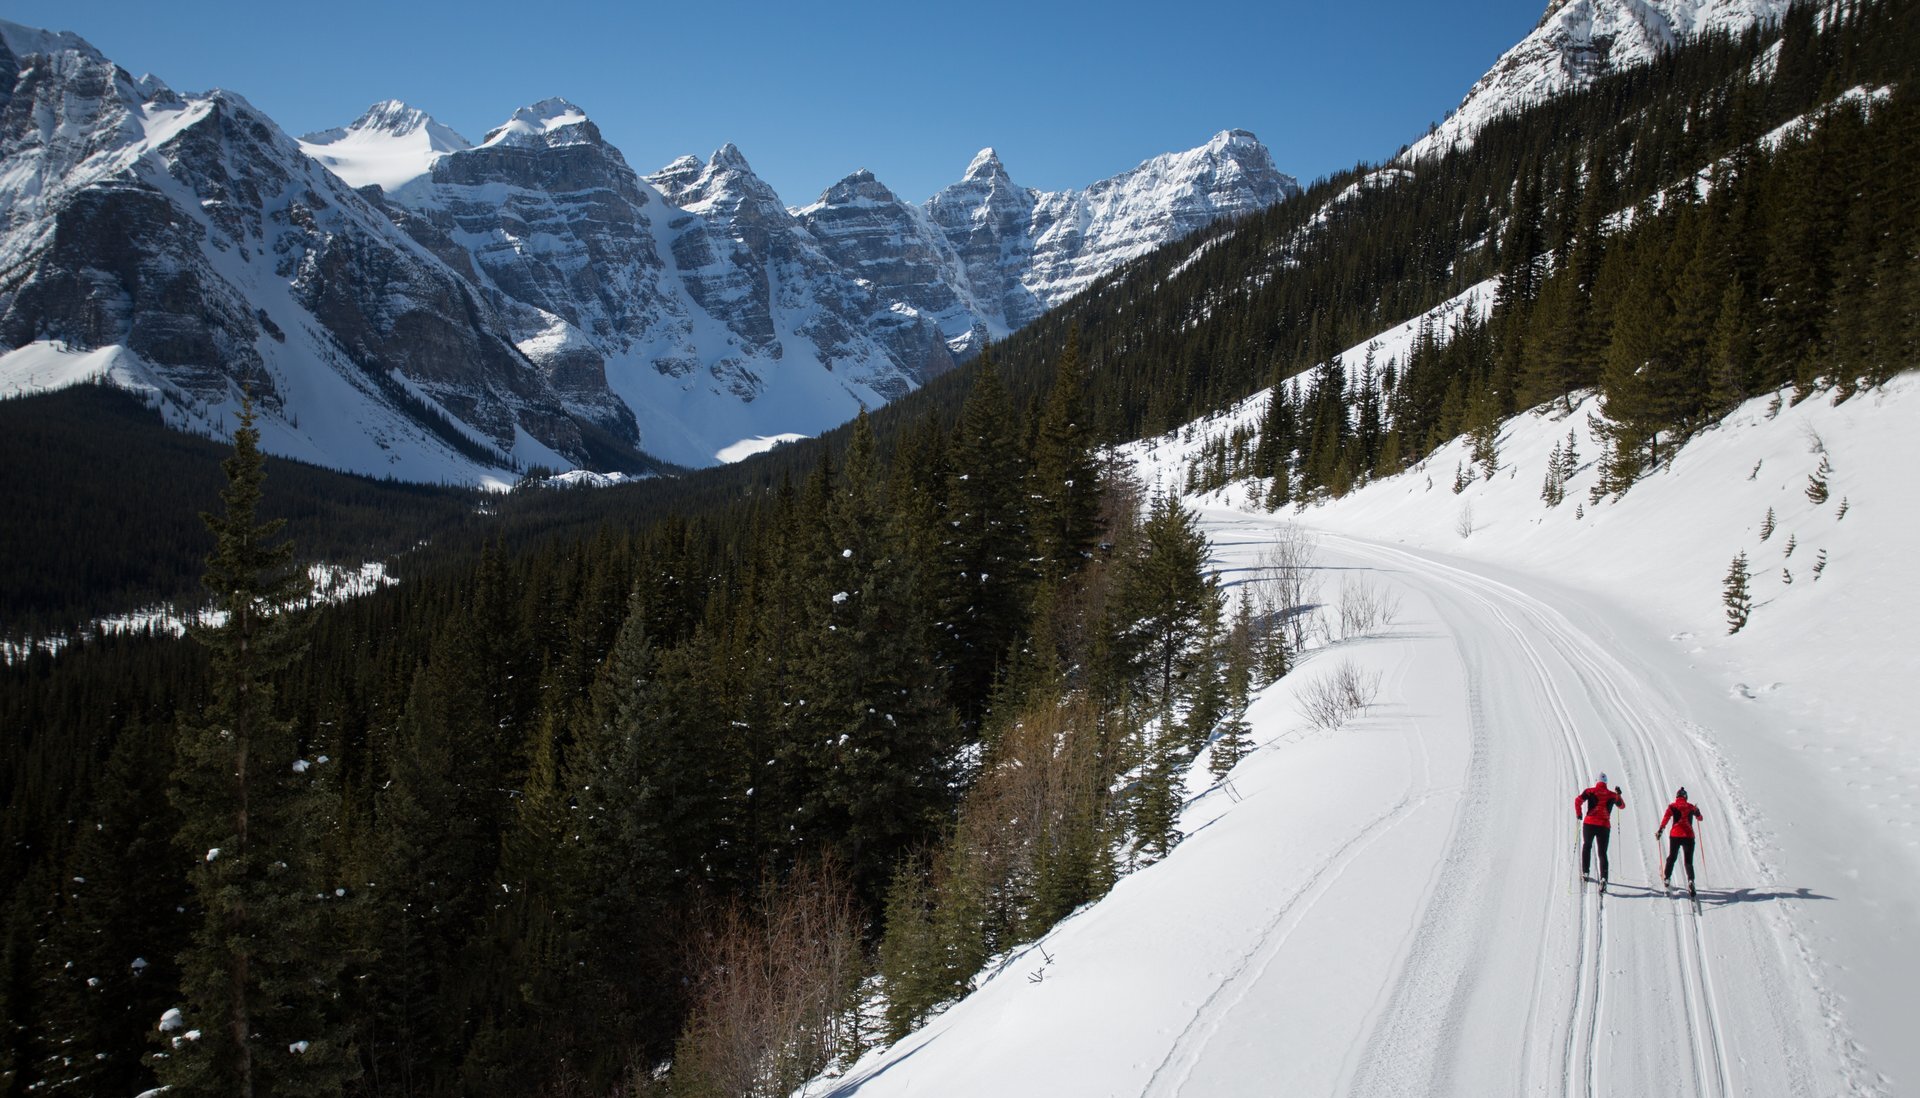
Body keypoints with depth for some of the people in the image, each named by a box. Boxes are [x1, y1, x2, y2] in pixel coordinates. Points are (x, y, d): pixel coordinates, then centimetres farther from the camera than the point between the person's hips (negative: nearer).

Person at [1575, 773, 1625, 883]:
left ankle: (1585, 871, 19)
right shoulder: (1612, 795, 9)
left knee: (1587, 846, 24)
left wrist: (1579, 814, 3)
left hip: (1589, 824, -1)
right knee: (1602, 852, 5)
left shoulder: (1590, 791, 2)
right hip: (1604, 826, 1)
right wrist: (1619, 794, 32)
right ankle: (1604, 877, -15)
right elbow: (1622, 806, 24)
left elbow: (1578, 800, -10)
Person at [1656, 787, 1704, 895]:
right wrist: (1697, 811, 39)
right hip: (1689, 836, 1)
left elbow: (1666, 818, -13)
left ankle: (1667, 878, 26)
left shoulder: (1673, 806, 2)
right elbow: (1700, 818, 25)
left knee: (1672, 858, 19)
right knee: (1689, 861, 3)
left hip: (1676, 835, -1)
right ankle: (1690, 880, -21)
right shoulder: (1691, 807, 8)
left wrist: (1660, 830, -15)